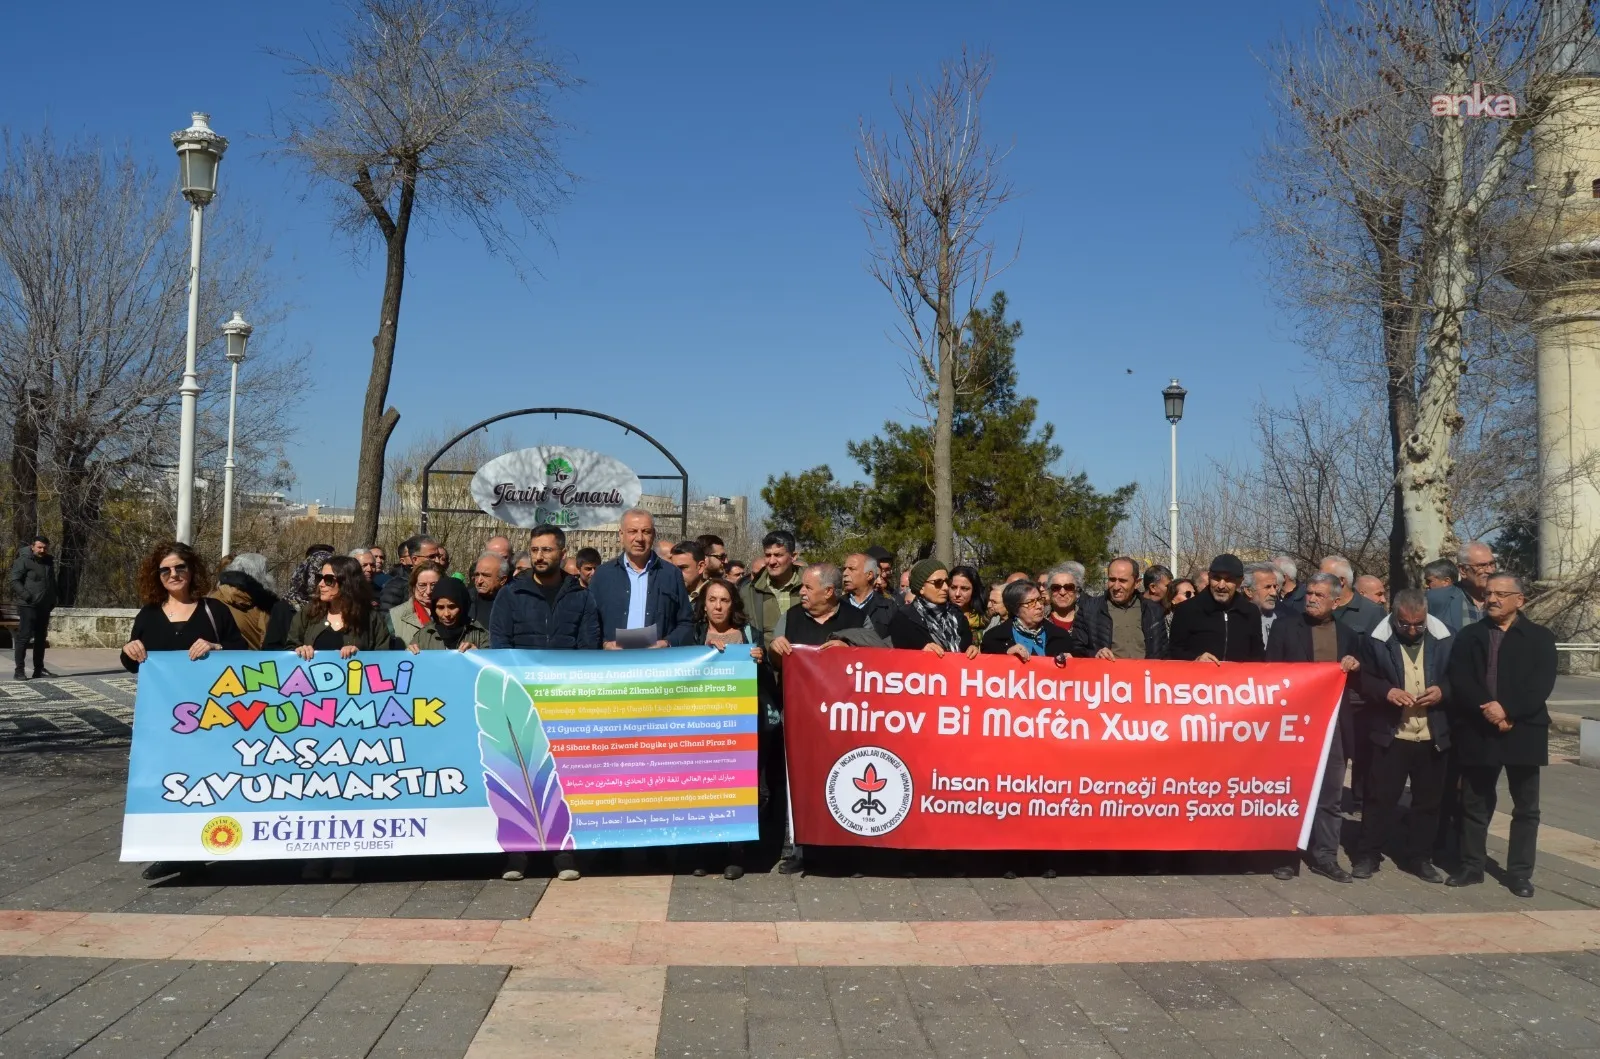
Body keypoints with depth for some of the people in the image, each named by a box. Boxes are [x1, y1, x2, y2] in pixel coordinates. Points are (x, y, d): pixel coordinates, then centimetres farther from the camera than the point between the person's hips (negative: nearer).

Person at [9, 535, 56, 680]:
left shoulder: (49, 562, 15)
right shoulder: (23, 561, -7)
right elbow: (15, 581, -12)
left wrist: (52, 601, 15)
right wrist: (27, 596, -21)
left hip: (44, 607, 7)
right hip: (28, 606, -7)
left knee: (40, 638, 10)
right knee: (24, 637, -8)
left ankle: (39, 669, 16)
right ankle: (19, 670, -5)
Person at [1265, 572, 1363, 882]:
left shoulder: (1348, 634, 11)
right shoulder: (1285, 626, 0)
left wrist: (1355, 666, -7)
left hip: (1333, 724, 3)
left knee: (1331, 794, 7)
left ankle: (1325, 856, 16)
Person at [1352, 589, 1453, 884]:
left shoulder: (1444, 640, -2)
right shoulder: (1378, 640, -6)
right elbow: (1365, 678, -1)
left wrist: (1443, 691, -14)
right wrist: (1386, 692, -20)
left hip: (1433, 737, 2)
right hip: (1390, 735, -2)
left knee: (1428, 800, 11)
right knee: (1380, 797, 2)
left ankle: (1419, 858, 24)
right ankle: (1367, 855, 13)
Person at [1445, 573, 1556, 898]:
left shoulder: (1540, 637, 4)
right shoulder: (1468, 636, 7)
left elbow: (1542, 684, -8)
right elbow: (1458, 679, -4)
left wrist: (1508, 711, -19)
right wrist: (1487, 709, -18)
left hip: (1523, 731, -1)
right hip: (1478, 732, 1)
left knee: (1526, 807, 6)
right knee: (1474, 803, 8)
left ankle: (1520, 872, 15)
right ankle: (1471, 866, 18)